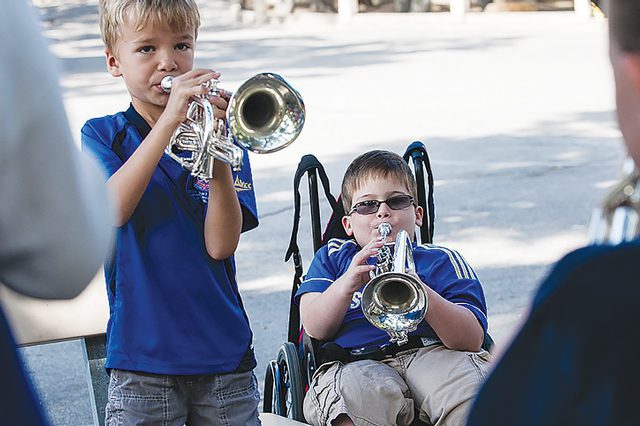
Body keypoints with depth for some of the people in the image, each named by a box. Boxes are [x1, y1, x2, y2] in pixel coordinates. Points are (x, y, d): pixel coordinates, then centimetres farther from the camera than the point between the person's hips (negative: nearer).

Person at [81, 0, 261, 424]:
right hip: (142, 357, -1)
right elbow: (113, 210, -20)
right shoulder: (103, 135, 2)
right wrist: (169, 121, -26)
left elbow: (220, 245, -8)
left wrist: (219, 151, -21)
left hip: (224, 352, 2)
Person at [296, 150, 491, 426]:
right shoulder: (333, 257, 27)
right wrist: (347, 284, -11)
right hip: (354, 363, 0)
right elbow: (315, 328, 8)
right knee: (359, 396, -39)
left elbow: (472, 339, 3)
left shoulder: (440, 261, 21)